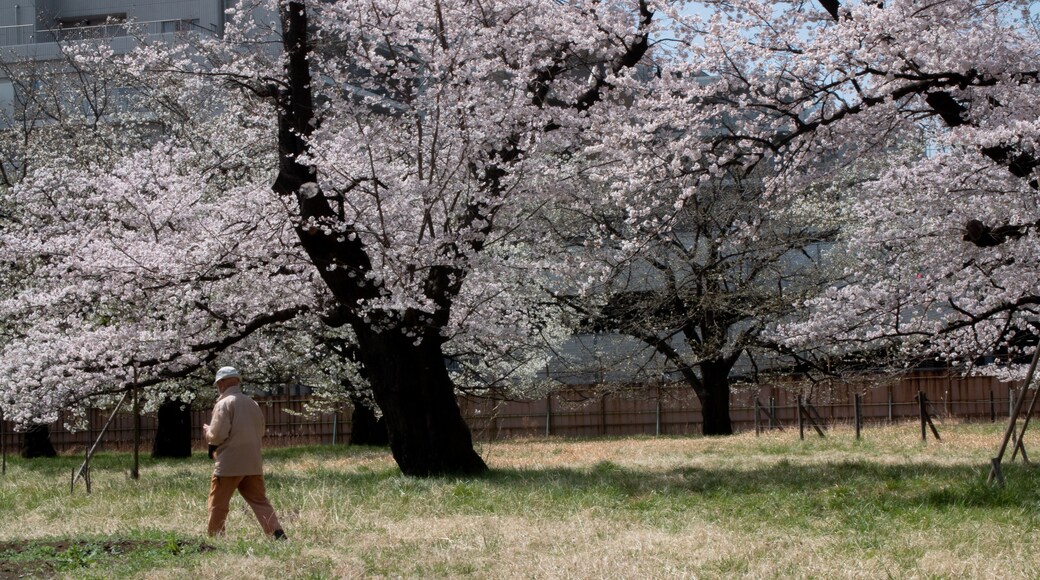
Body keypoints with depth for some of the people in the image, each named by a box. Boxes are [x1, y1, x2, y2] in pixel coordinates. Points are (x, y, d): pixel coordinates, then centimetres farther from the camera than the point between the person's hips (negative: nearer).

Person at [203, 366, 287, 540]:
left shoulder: (224, 404, -10)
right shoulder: (252, 404, 11)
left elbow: (218, 435, -15)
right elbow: (260, 432, 19)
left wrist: (207, 432, 5)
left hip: (229, 465, -6)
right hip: (253, 464, 6)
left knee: (218, 505, 5)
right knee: (260, 501, 6)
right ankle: (278, 535, -5)